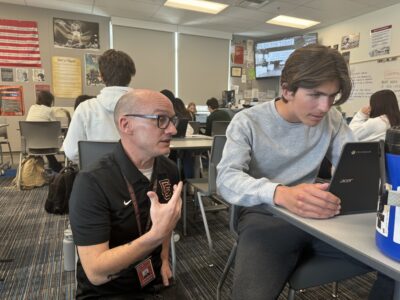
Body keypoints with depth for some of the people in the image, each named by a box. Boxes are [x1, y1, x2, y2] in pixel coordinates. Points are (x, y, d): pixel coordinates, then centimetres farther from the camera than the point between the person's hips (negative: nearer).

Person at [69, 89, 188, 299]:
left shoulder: (168, 170, -5)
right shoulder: (92, 183, -22)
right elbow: (96, 272, -24)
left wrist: (164, 259, 6)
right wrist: (156, 234, -33)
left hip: (156, 281, 4)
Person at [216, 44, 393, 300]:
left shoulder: (332, 119, 5)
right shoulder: (248, 122, -10)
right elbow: (227, 178, -22)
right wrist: (280, 194, -42)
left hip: (317, 215, 5)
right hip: (265, 217, -4)